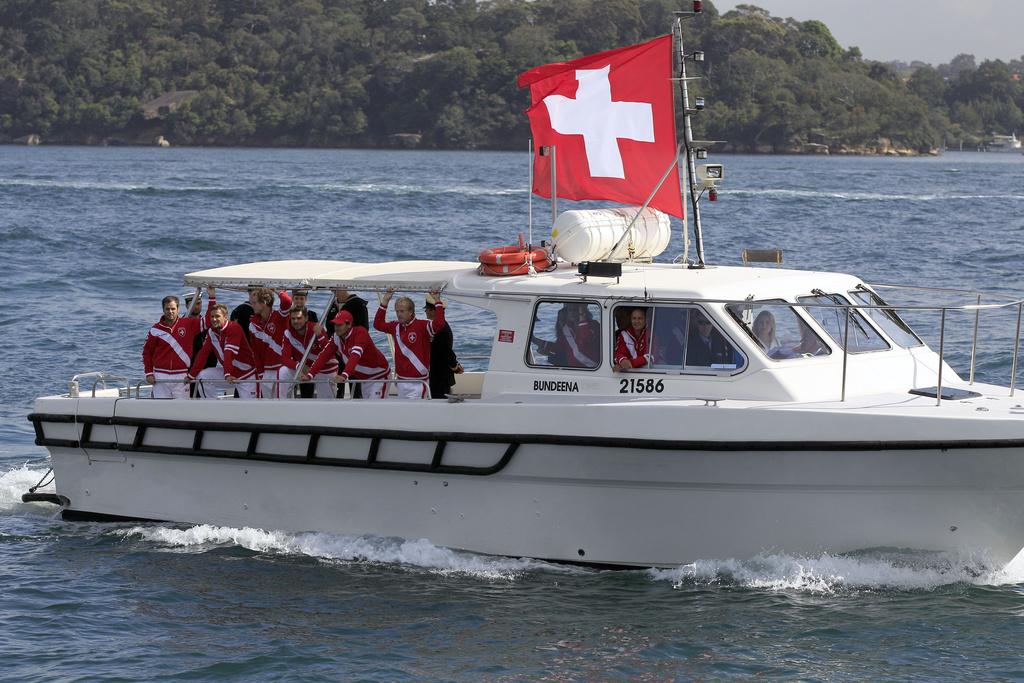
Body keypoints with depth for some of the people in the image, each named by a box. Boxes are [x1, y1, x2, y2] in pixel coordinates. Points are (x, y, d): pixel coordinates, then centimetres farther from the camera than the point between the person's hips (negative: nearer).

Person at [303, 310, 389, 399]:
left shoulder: (360, 332, -28)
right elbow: (324, 356, -11)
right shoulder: (336, 337, -8)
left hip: (379, 376, -7)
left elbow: (355, 356, -42)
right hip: (364, 378, 7)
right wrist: (309, 375, -23)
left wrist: (344, 376, -55)